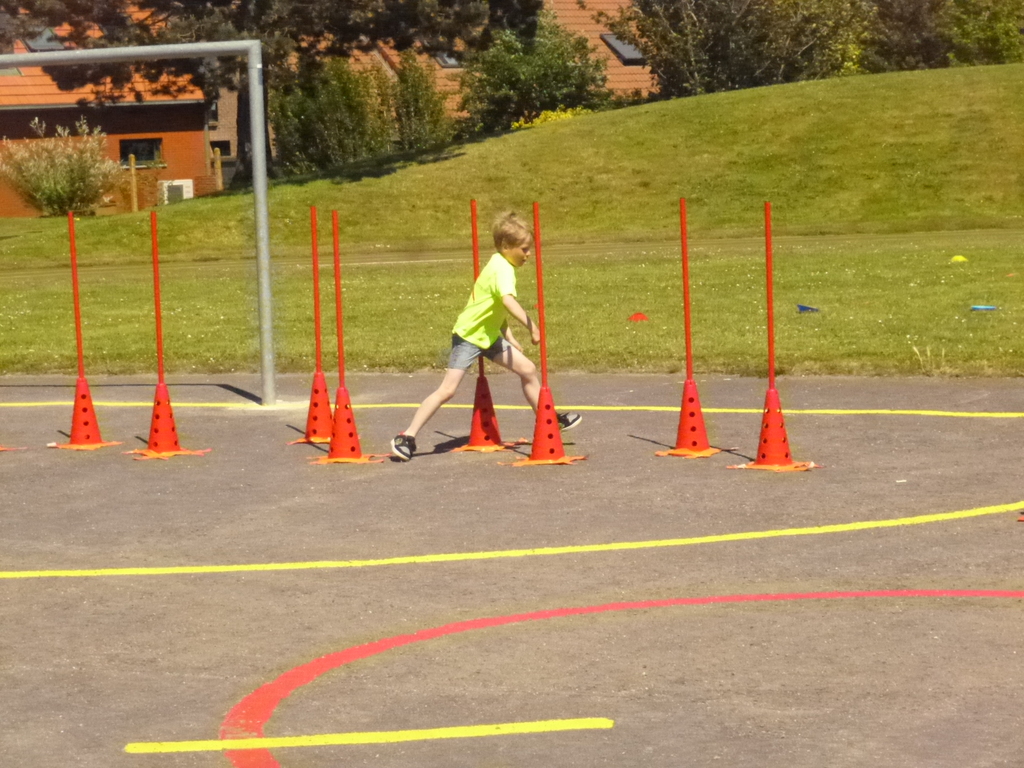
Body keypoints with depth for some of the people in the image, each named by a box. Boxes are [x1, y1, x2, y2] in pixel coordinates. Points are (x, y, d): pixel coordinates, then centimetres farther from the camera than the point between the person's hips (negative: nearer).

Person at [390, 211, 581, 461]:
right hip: (469, 336, -10)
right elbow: (508, 301, -39)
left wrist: (510, 339, 16)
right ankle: (407, 437, -11)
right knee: (447, 389, -14)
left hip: (489, 335, 10)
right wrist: (531, 327, -41)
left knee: (528, 369, 9)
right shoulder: (502, 269, -20)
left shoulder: (500, 266, 9)